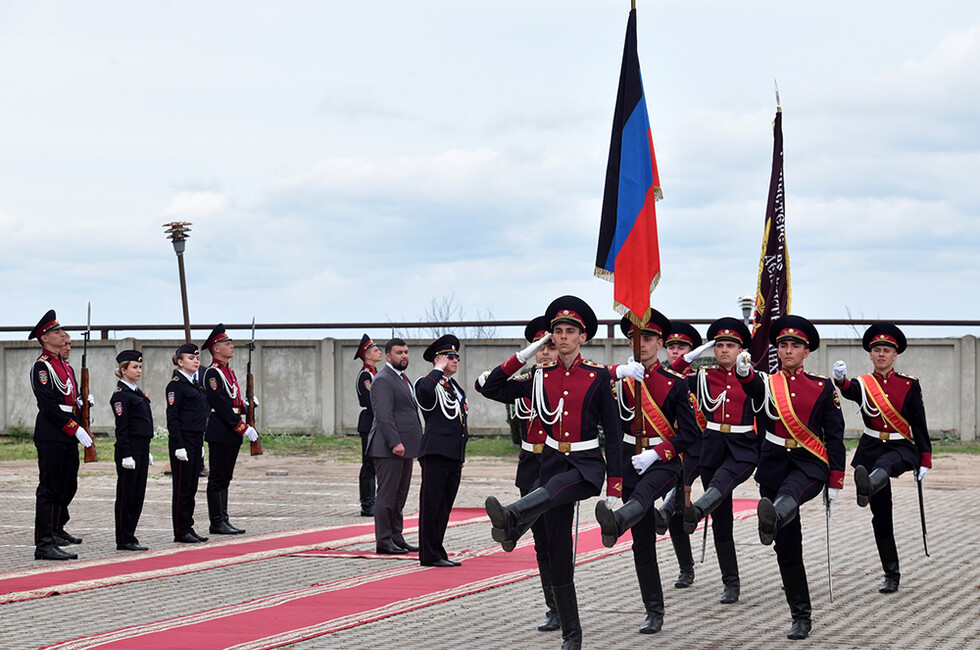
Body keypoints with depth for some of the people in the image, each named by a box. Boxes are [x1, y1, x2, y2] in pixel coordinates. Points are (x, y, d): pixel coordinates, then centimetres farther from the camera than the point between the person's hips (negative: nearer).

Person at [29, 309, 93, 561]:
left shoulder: (65, 366, 18)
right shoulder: (41, 366, -11)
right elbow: (49, 404, -18)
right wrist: (75, 428, -20)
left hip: (69, 436, 9)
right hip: (51, 437, -9)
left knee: (68, 486, 18)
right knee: (49, 488, -11)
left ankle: (57, 529, 36)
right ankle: (44, 544, -13)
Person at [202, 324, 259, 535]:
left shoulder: (229, 371, 18)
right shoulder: (212, 373, -13)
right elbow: (221, 406, -19)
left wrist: (246, 404, 4)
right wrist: (244, 429, -20)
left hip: (232, 435, 10)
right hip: (220, 434, -10)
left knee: (224, 478, 11)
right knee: (218, 478, -5)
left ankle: (223, 521, 15)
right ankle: (217, 523, -2)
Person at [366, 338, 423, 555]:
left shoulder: (403, 379, 22)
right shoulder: (383, 380, -10)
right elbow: (384, 415, -19)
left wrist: (417, 443, 20)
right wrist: (395, 443, -25)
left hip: (404, 447, 10)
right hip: (388, 448, -10)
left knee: (400, 496, 11)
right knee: (387, 494, -7)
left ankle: (396, 538, 15)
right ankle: (383, 541, -4)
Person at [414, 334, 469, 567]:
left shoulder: (456, 388, 20)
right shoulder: (427, 384, -5)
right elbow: (424, 391, -32)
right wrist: (438, 370, -17)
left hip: (454, 457, 8)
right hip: (435, 454, -8)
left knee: (444, 507, 11)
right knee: (431, 506, -5)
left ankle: (437, 552, 17)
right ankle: (429, 555, -3)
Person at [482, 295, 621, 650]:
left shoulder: (598, 376, -2)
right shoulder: (541, 377, 7)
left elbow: (613, 432, -1)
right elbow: (492, 389, 8)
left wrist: (614, 486, -7)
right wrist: (523, 355, 0)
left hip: (588, 464, -4)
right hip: (553, 461, 4)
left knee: (554, 487, -40)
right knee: (558, 554, 1)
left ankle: (511, 519, -68)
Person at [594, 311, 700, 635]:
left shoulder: (676, 382, 0)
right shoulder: (621, 380, 8)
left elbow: (690, 432, -4)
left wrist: (656, 453, -15)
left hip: (664, 461, -4)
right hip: (631, 461, 4)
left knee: (644, 490, -40)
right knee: (642, 542, 3)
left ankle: (616, 522, -72)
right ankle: (654, 612, 10)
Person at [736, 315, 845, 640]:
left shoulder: (823, 387, 5)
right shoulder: (767, 384, 7)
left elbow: (834, 436, 5)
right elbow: (753, 387, -20)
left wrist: (834, 484, -1)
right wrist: (743, 370, -45)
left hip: (810, 465, -2)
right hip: (774, 464, 2)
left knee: (789, 494, -38)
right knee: (787, 547, 2)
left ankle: (772, 520, -72)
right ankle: (801, 618, 10)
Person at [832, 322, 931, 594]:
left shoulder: (909, 385, 2)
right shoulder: (863, 384, 3)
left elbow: (919, 424, 3)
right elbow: (849, 391, -23)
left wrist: (924, 461, -3)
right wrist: (840, 379, -47)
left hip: (901, 448, -2)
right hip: (872, 448, 2)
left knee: (883, 465, -39)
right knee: (880, 515, 1)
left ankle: (867, 488, -72)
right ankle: (891, 575, 9)